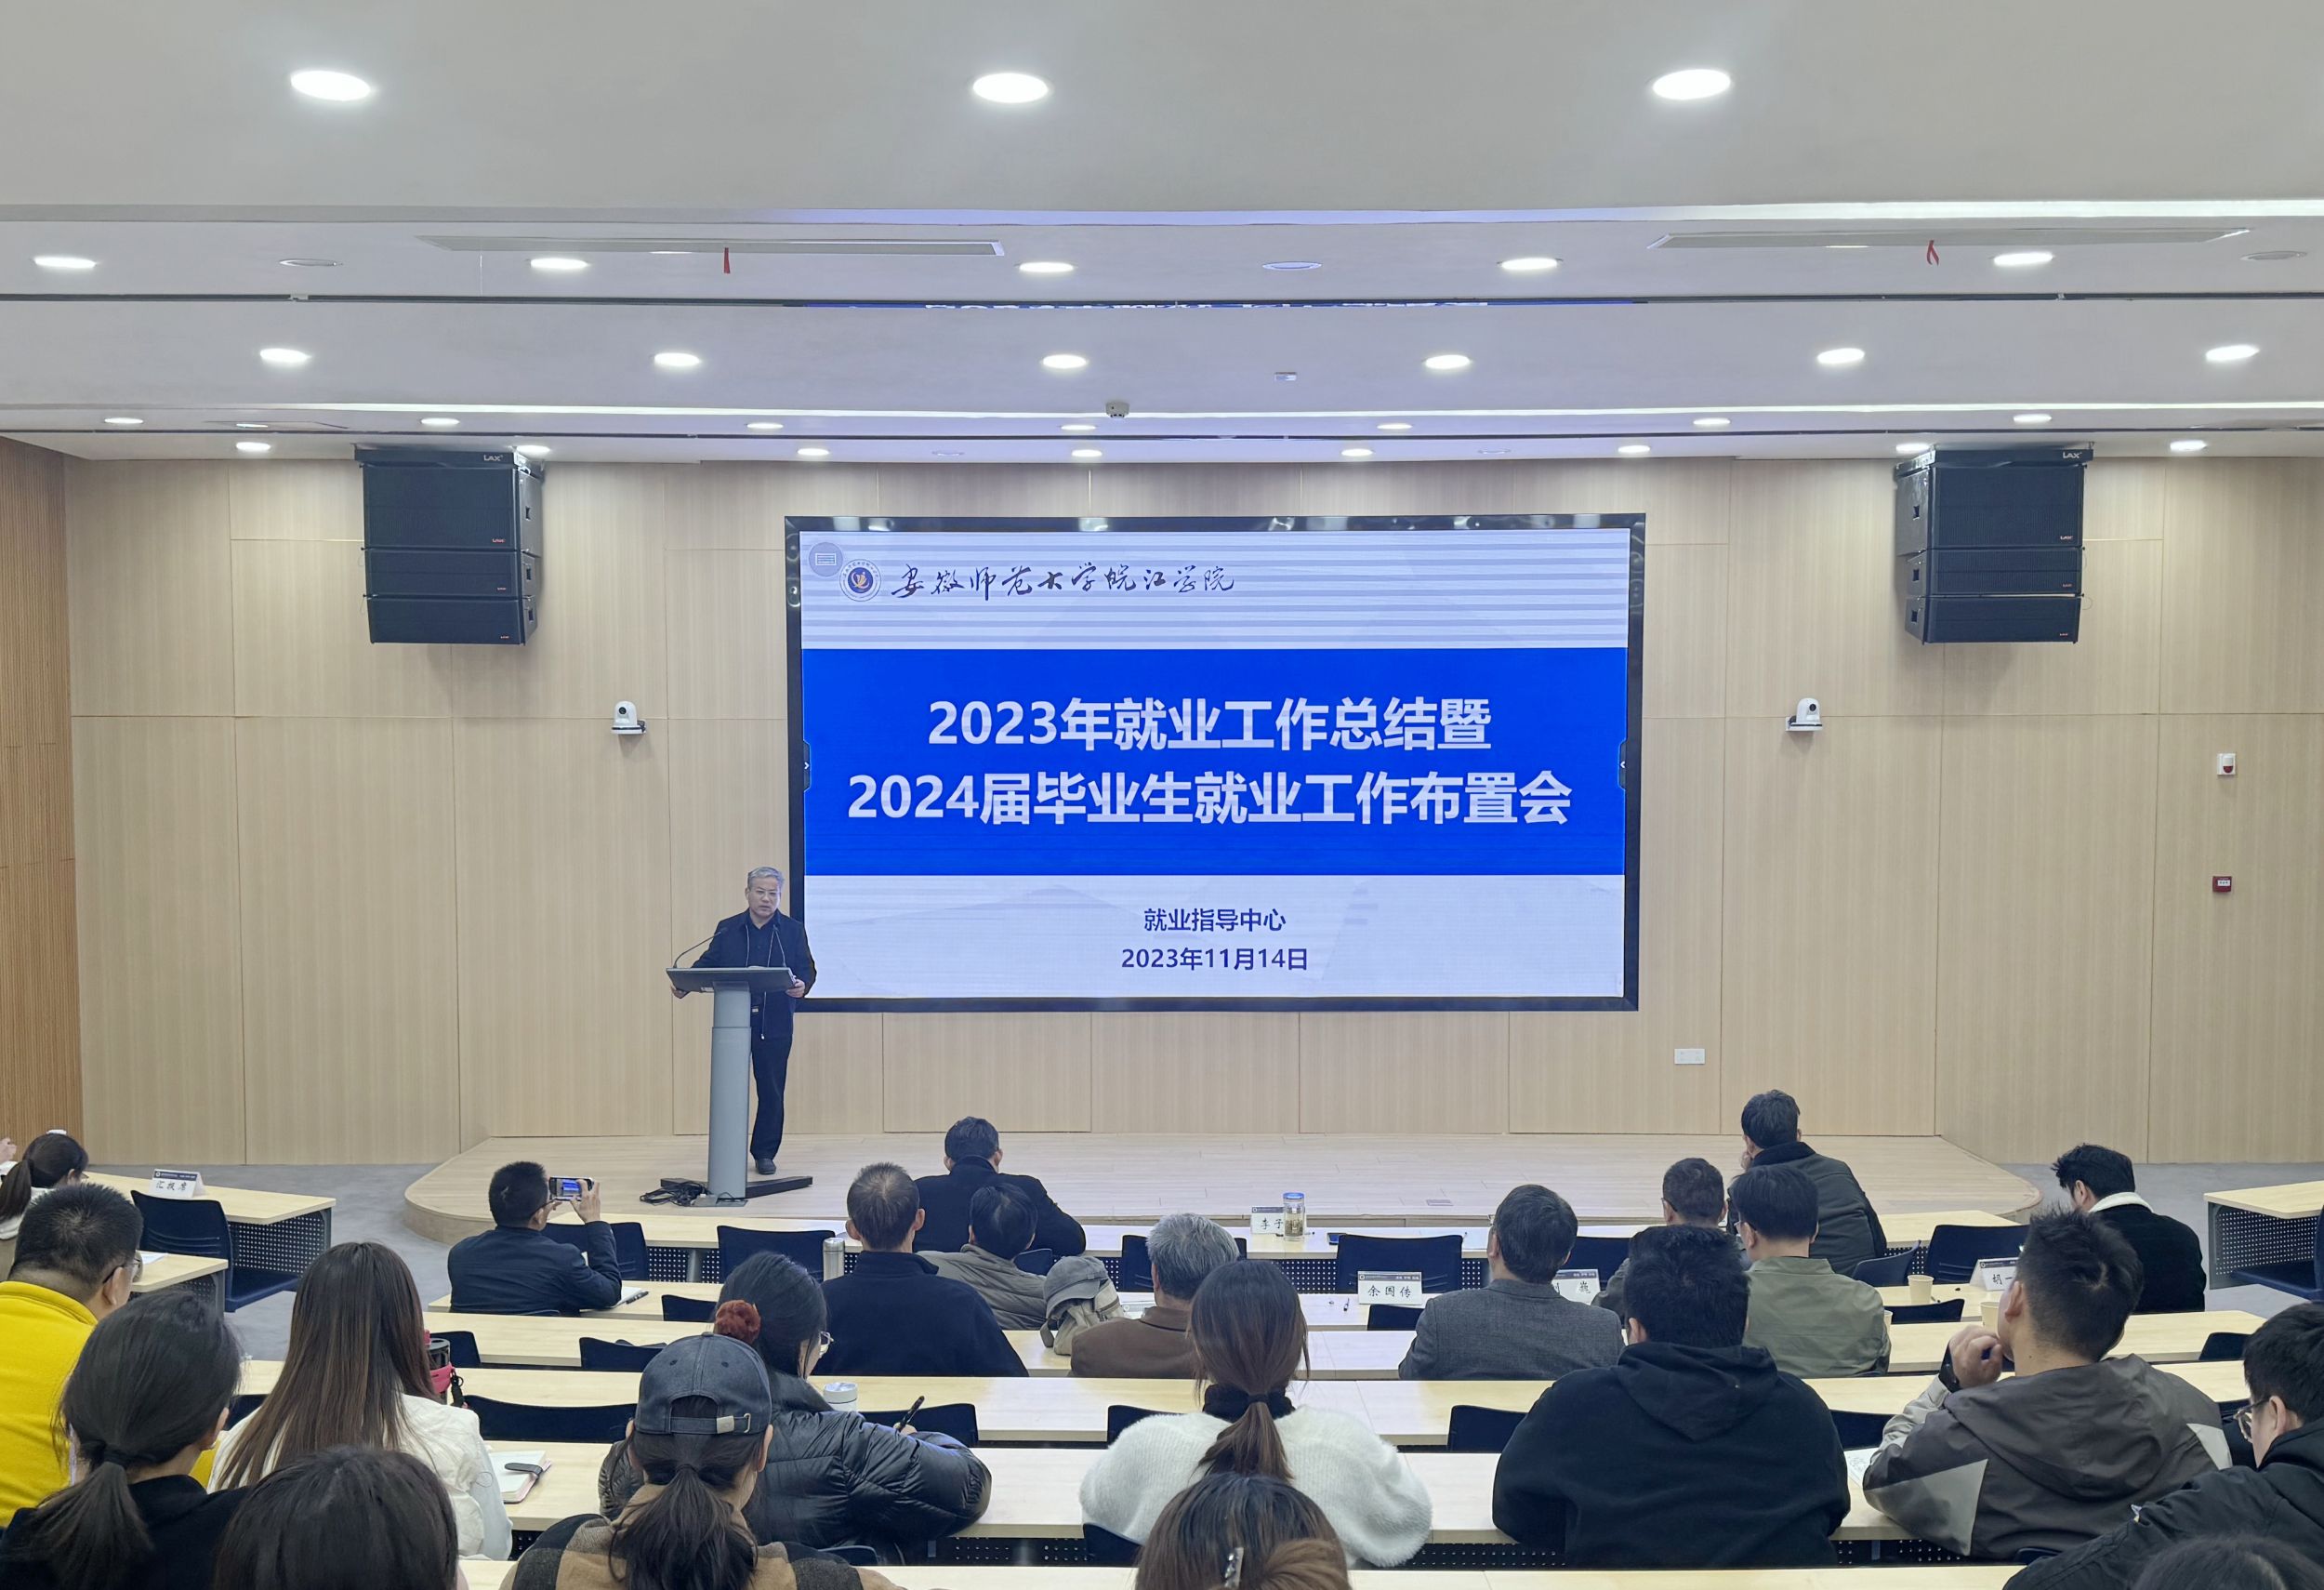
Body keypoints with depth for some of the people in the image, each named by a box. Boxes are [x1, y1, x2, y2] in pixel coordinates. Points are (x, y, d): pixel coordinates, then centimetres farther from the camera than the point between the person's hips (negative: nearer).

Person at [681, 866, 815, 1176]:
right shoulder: (727, 929, 9)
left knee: (772, 1090, 4)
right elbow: (708, 964, 6)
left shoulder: (793, 930, 6)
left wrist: (802, 985, -22)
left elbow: (806, 968, 1)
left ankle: (765, 1153, 15)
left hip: (775, 1024, -1)